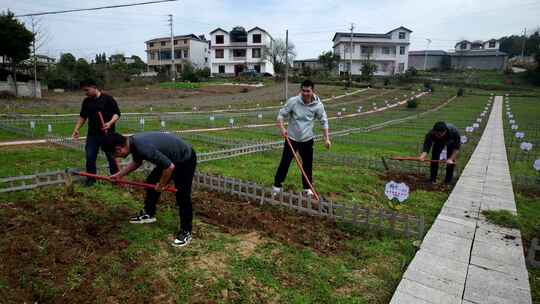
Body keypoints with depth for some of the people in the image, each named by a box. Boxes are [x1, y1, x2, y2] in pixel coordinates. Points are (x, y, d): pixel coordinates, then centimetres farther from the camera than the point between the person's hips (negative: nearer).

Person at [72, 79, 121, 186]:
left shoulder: (108, 98, -7)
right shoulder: (86, 101, 10)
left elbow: (117, 113, -9)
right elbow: (82, 116, 18)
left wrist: (110, 123, -25)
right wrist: (76, 129, 10)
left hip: (107, 134, -5)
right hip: (92, 134, 5)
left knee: (111, 157, 3)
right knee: (90, 157, 5)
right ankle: (91, 178, 18)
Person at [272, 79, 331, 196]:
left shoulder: (318, 105, -10)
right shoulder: (293, 101, -14)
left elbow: (324, 121, 0)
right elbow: (281, 115, -8)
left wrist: (327, 138, -5)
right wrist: (282, 128, -25)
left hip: (307, 139, 2)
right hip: (291, 138, -1)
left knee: (308, 164, 9)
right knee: (285, 162, 1)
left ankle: (307, 188, 26)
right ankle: (277, 185, 17)